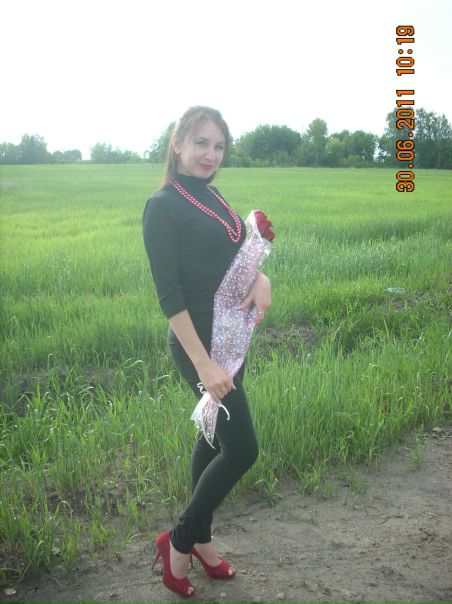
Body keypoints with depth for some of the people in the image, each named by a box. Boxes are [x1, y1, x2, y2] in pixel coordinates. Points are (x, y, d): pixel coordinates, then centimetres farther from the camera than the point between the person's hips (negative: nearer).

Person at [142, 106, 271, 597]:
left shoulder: (211, 198, 11)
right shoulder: (163, 206, -14)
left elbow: (235, 255, 12)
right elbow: (169, 293, -19)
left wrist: (261, 278, -11)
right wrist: (203, 364, -23)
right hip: (198, 340, -8)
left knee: (215, 437, 17)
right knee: (242, 448, -3)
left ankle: (200, 539, 36)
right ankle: (178, 540, 19)